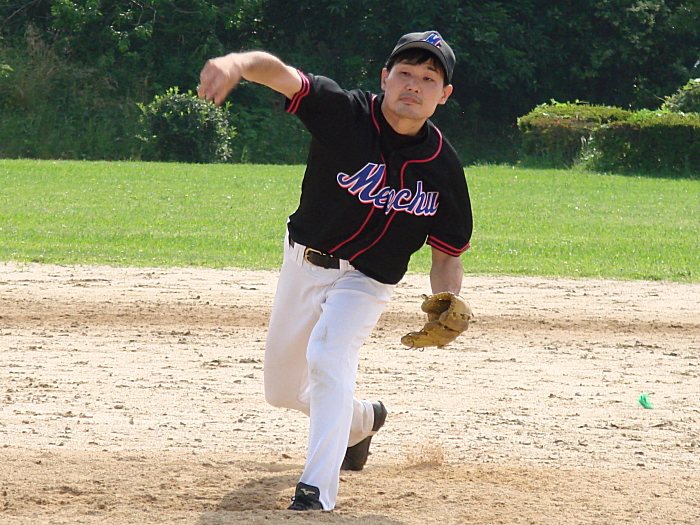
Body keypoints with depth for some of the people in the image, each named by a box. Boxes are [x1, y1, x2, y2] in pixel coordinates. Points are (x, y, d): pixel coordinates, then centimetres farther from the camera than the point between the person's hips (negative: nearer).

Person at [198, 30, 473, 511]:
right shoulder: (344, 112, -19)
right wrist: (239, 63, -60)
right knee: (282, 391, 15)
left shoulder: (443, 167, -13)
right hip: (303, 265, 2)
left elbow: (448, 254, -3)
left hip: (365, 281, -2)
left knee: (329, 356, -30)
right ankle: (362, 419, 46)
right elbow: (280, 74, -37)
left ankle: (318, 489, -30)